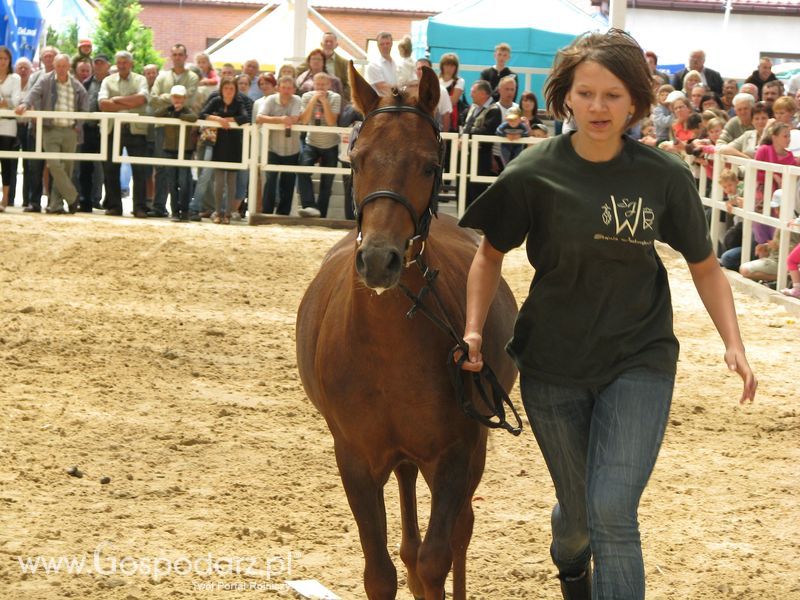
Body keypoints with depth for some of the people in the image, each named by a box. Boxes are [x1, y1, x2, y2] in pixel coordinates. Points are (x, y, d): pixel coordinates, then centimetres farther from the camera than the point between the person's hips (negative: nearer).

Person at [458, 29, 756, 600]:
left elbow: (704, 265, 2)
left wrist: (733, 343, -10)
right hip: (553, 365, 1)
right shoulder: (534, 175, -11)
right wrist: (473, 331, -10)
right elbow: (491, 254, 3)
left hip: (638, 361, -1)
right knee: (577, 510, 16)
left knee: (612, 512, -16)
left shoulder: (666, 176, -9)